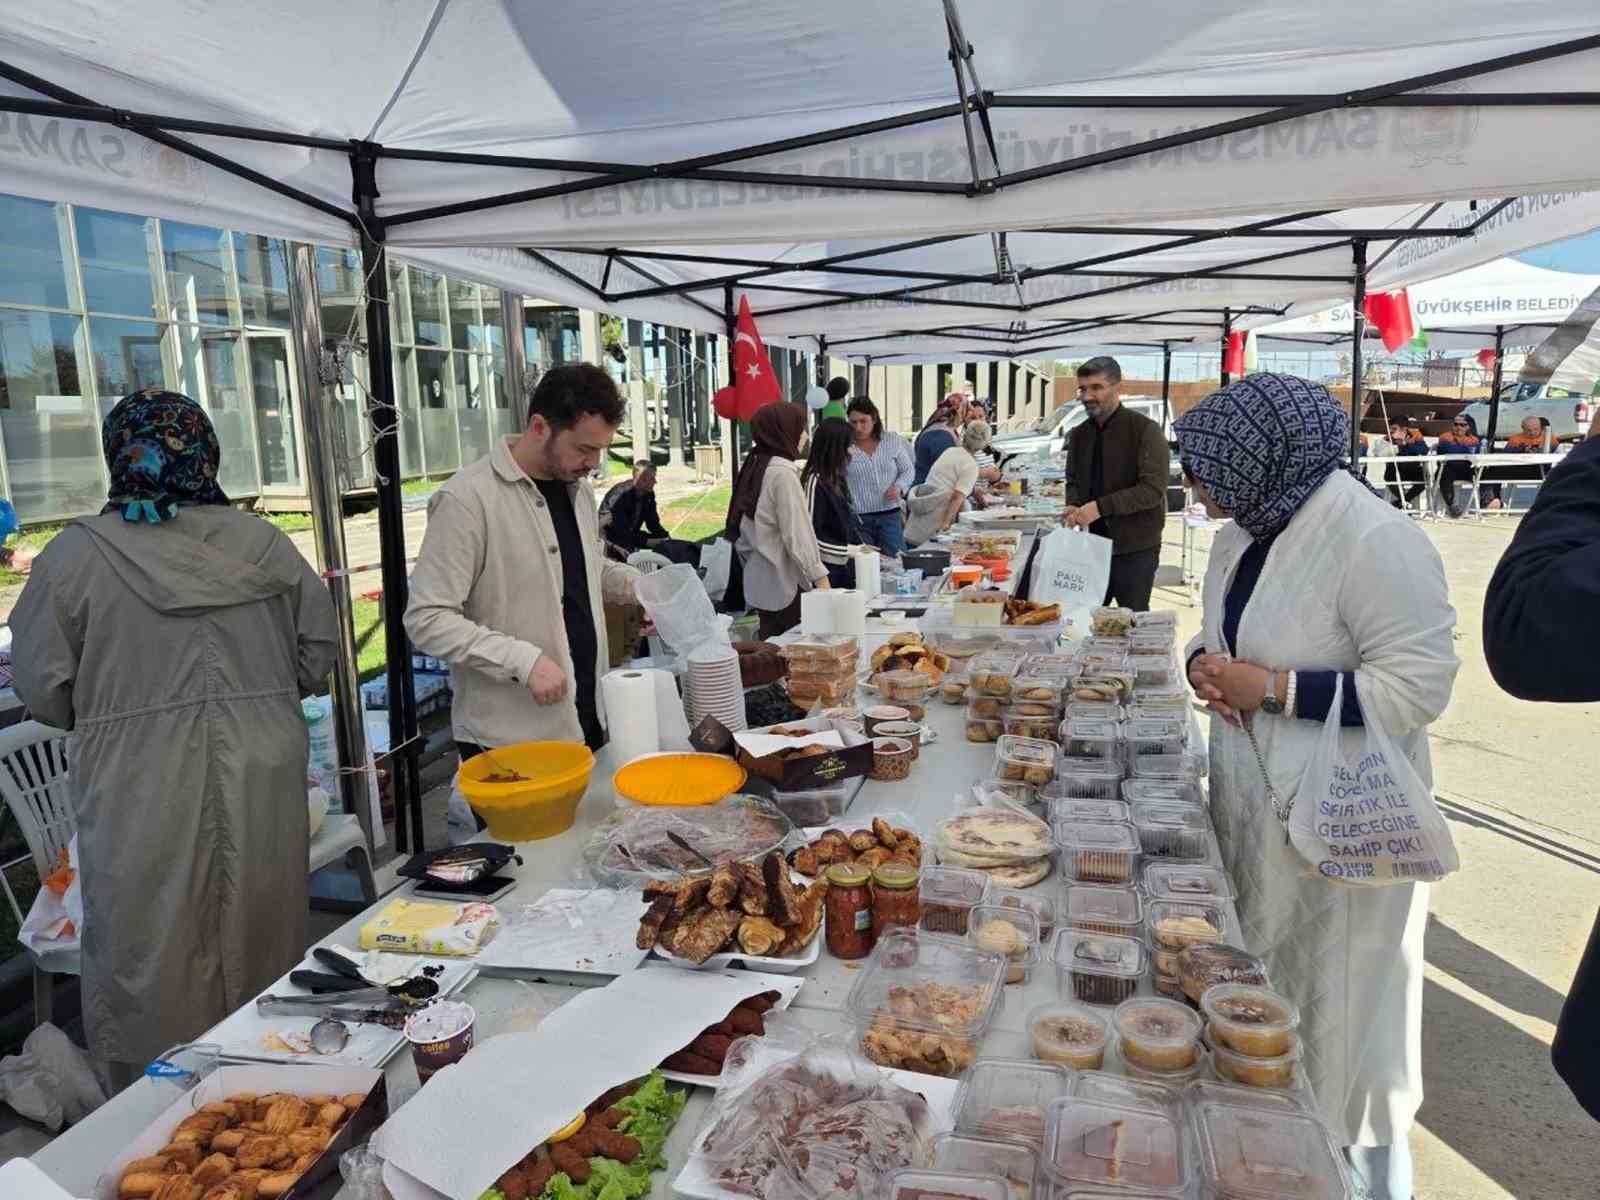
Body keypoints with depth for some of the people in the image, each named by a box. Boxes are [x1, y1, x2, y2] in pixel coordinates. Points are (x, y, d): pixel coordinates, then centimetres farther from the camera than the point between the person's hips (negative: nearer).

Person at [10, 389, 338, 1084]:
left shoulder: (73, 556, -8)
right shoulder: (262, 543, -2)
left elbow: (42, 692, -2)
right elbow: (318, 654, 4)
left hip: (143, 802, -3)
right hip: (263, 790, 3)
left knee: (149, 973, 13)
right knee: (264, 950, 19)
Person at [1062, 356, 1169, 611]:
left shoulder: (1144, 430, -10)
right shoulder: (1080, 434, 10)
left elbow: (1153, 490, -18)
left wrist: (1100, 507, -22)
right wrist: (1073, 506, -2)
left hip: (1134, 550, -5)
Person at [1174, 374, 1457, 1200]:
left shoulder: (1375, 541, -21)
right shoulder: (1241, 534, 6)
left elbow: (1420, 686, -23)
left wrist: (1269, 689, -24)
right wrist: (1205, 665, -5)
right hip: (1252, 810, 8)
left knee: (1333, 1013, 7)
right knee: (1254, 993, 20)